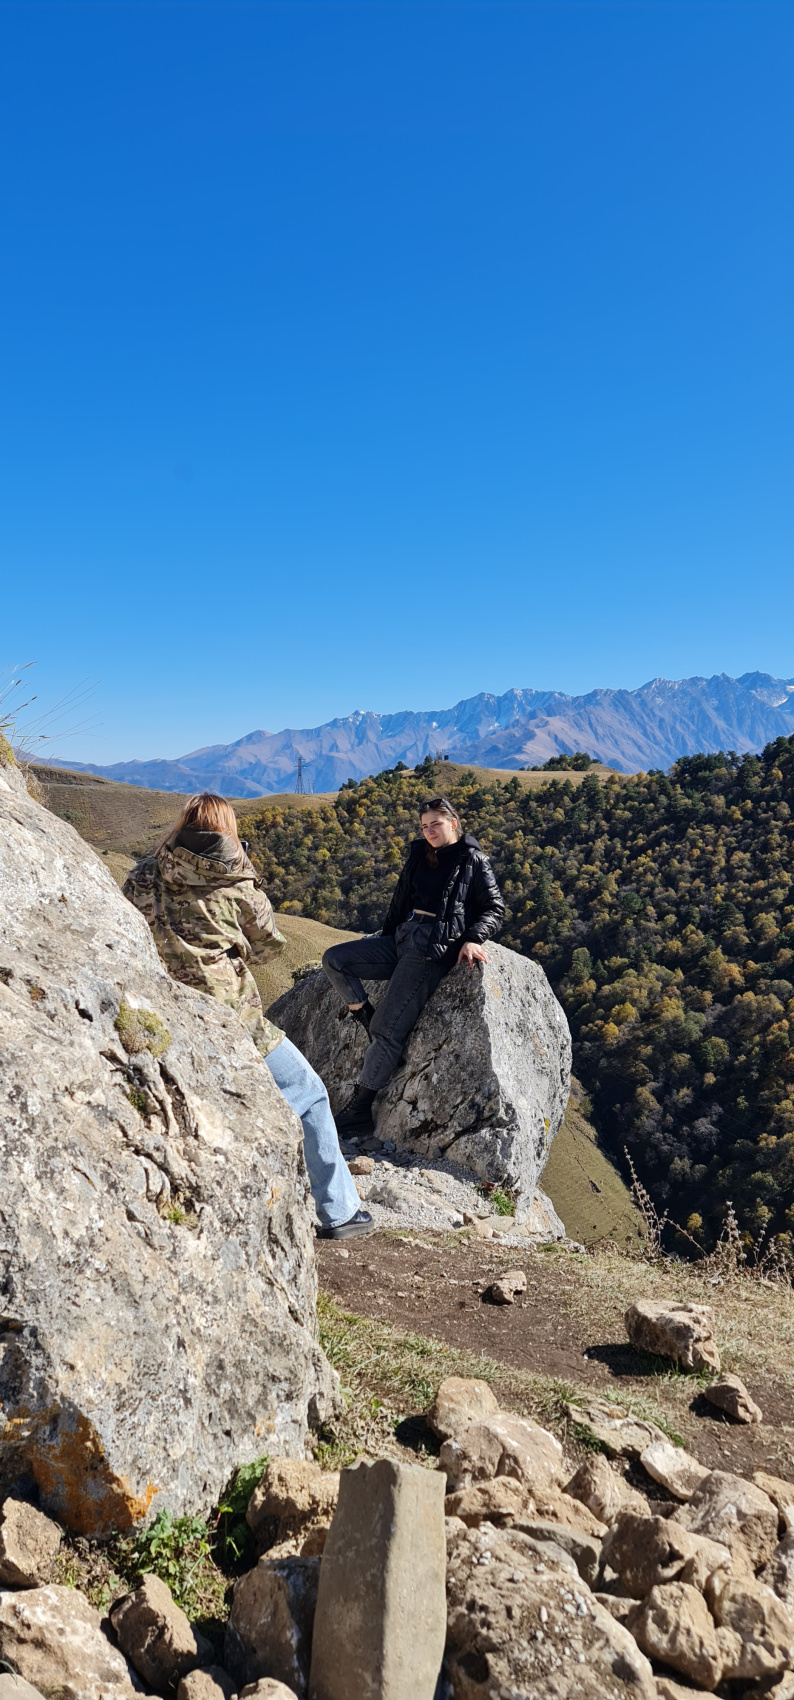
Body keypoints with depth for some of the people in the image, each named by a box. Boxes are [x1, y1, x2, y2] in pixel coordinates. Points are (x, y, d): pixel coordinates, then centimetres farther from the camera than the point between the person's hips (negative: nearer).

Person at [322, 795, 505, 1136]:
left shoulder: (473, 861, 1)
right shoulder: (419, 855, 17)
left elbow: (494, 908, -1)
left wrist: (472, 939, -17)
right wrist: (385, 937, 21)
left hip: (435, 948, -7)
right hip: (400, 940, 7)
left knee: (389, 1027, -15)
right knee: (334, 959, -10)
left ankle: (360, 1110, -9)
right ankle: (367, 1020, -3)